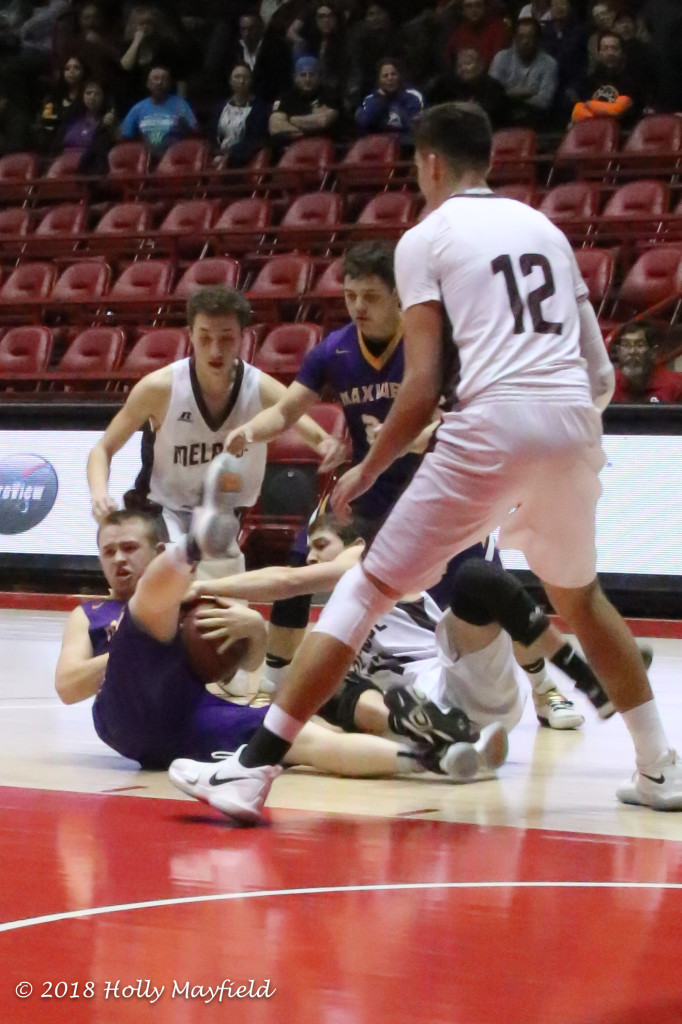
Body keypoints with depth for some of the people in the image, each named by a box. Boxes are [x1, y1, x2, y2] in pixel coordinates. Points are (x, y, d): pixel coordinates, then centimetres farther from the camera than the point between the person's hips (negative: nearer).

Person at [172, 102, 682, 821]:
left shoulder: (426, 237, 6)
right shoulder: (544, 227, 22)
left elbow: (423, 386, -2)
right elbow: (601, 374, 18)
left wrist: (366, 472, 10)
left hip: (493, 424, -5)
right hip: (573, 421, 5)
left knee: (368, 589, 3)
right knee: (578, 595, 29)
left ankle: (254, 765, -4)